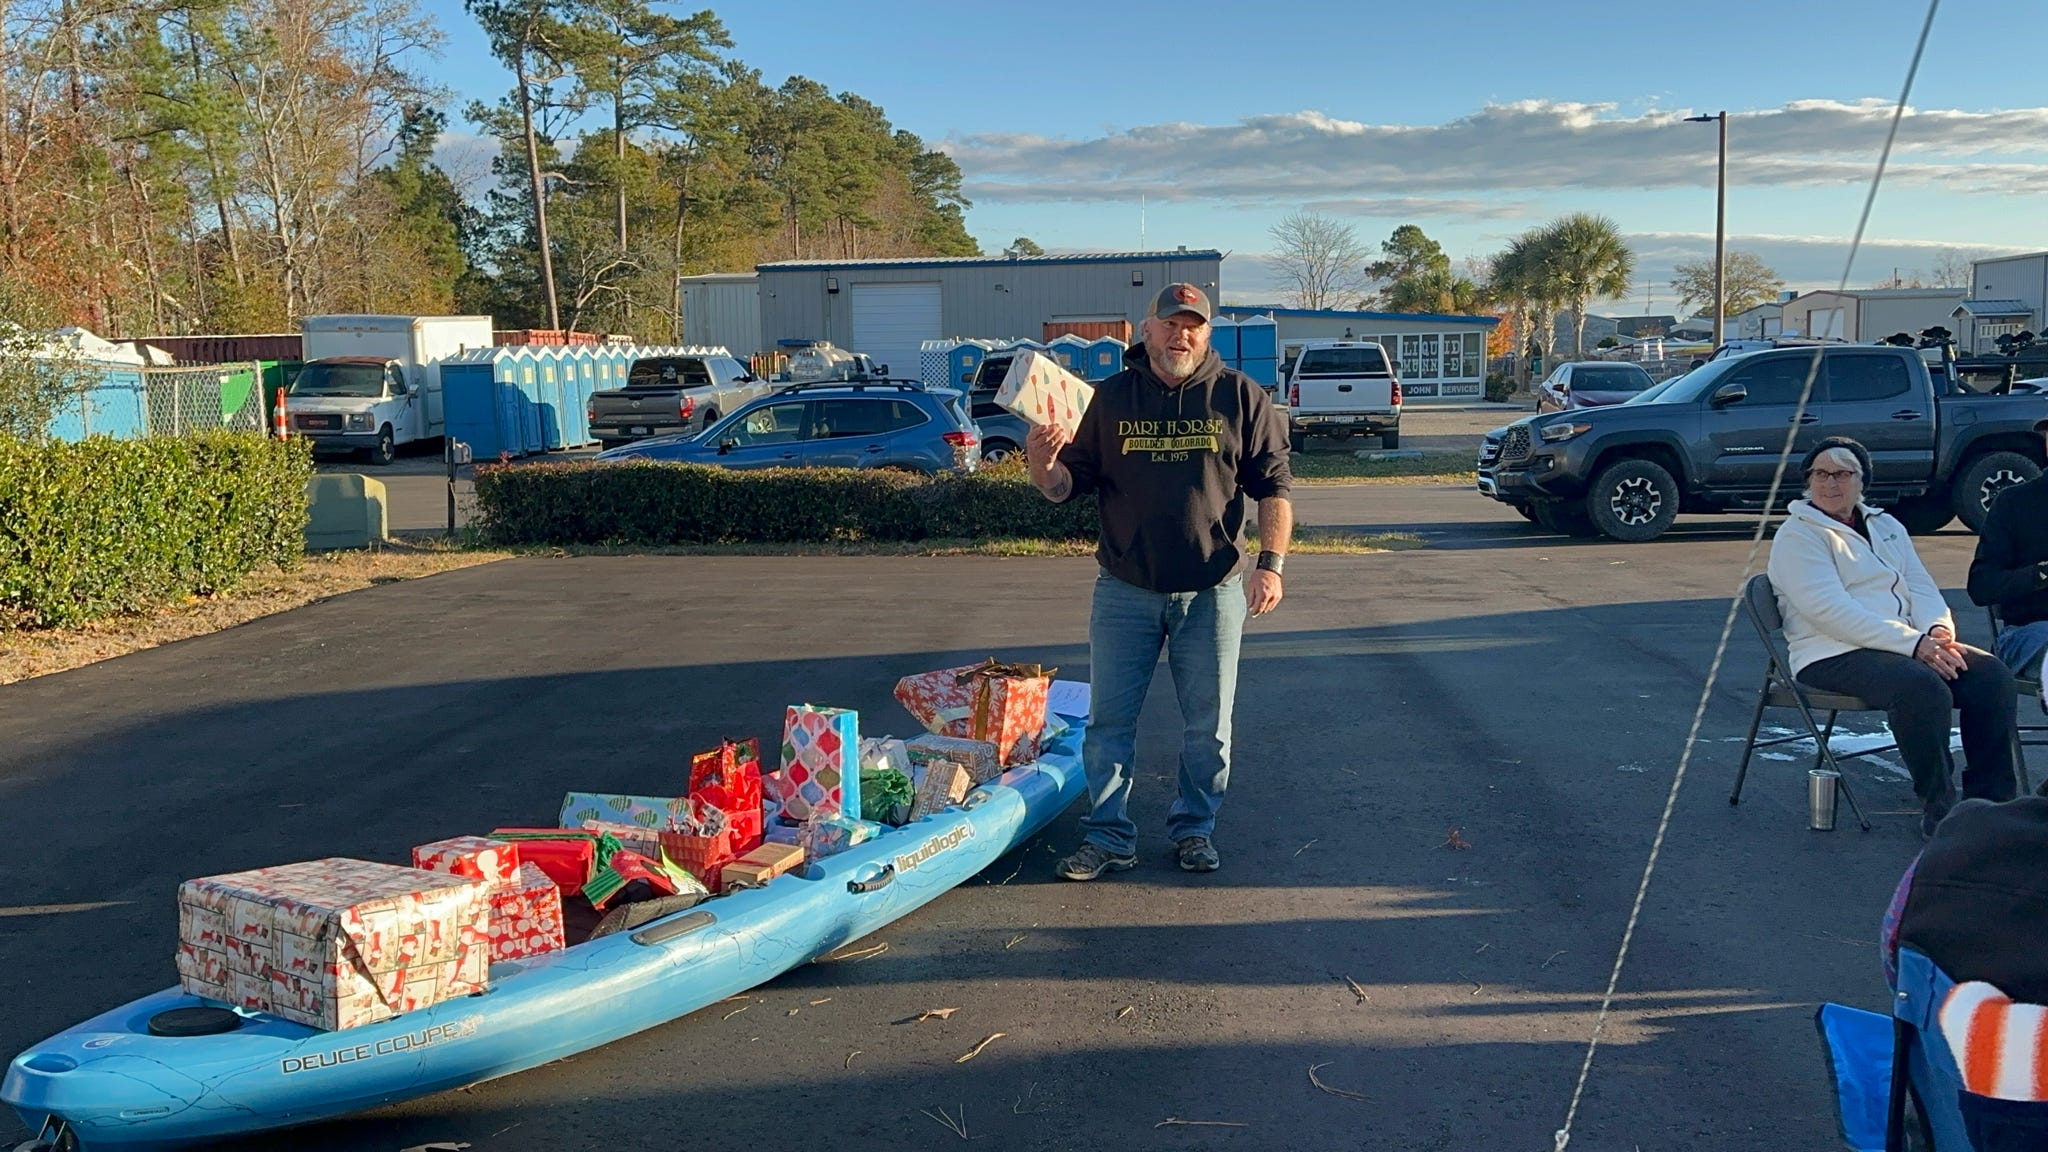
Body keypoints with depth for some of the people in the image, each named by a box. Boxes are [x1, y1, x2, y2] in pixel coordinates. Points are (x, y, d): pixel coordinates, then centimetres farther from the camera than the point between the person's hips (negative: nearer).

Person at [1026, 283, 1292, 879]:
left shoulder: (1240, 397, 0)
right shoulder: (1110, 398, 3)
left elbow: (1273, 487, 1)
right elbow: (1070, 485, 4)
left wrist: (1270, 563, -9)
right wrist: (1044, 466, -19)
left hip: (1212, 591, -1)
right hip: (1125, 590, 1)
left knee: (1208, 725, 9)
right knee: (1109, 719, 4)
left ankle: (1195, 828, 26)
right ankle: (1109, 835, 16)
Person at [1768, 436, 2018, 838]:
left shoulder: (1887, 527, 21)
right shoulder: (1798, 535, -3)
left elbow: (1923, 589, 15)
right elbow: (1831, 611, -15)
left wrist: (1938, 632, -9)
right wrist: (1912, 643, -21)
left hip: (1907, 644, 7)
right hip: (1834, 655, -7)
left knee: (1992, 673, -16)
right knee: (1924, 687, -33)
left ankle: (1990, 800, -9)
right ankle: (1938, 810, -19)